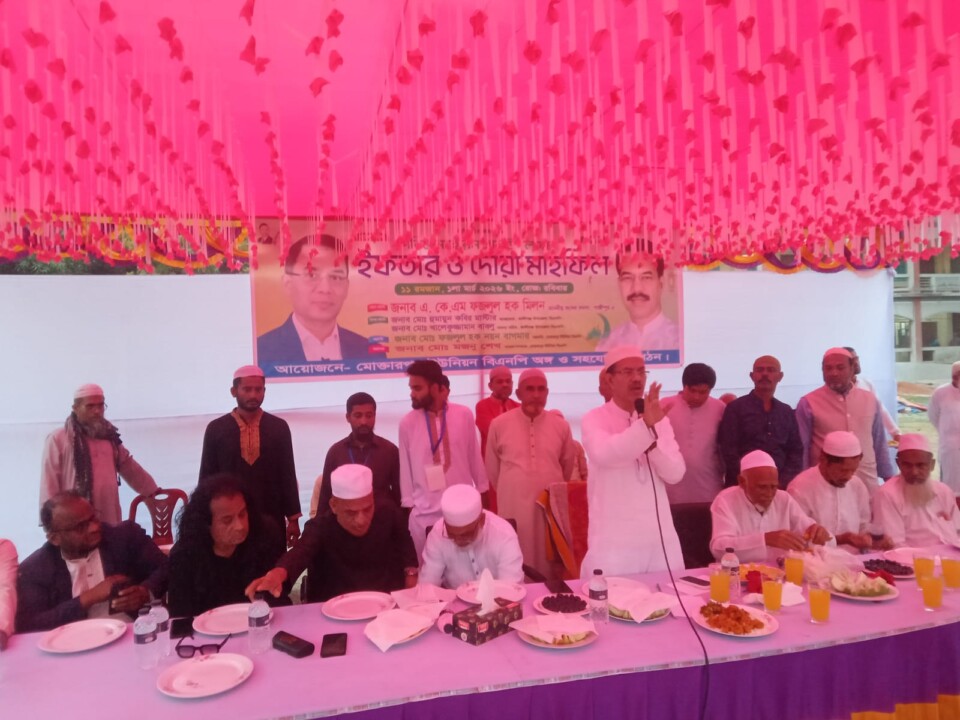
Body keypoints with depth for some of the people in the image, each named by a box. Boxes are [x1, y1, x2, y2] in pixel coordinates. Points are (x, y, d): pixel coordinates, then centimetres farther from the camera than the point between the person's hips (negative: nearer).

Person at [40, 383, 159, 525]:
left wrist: (153, 493, 26)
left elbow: (131, 469, 23)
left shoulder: (109, 437, 15)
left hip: (109, 521, 6)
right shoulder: (58, 439, -3)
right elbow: (49, 484, -6)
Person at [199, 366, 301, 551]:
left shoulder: (279, 427, 1)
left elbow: (288, 474, 3)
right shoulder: (216, 429, -1)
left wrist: (293, 518, 2)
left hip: (272, 520, 0)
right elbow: (207, 477, 3)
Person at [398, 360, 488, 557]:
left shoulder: (464, 415, -5)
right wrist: (408, 504, 5)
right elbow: (406, 467, 1)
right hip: (425, 513, 0)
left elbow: (474, 457, 4)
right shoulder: (407, 423, -6)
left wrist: (482, 492, 11)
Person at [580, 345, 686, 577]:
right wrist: (645, 425, -36)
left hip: (661, 537, 4)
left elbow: (675, 474, -2)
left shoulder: (659, 419, 8)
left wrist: (652, 437, -17)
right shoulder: (594, 419, -6)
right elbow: (603, 454, -27)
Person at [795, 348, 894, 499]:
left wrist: (888, 479, 15)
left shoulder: (870, 400, 7)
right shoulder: (808, 403, -4)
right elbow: (801, 449, -1)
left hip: (867, 484, 3)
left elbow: (879, 444, 15)